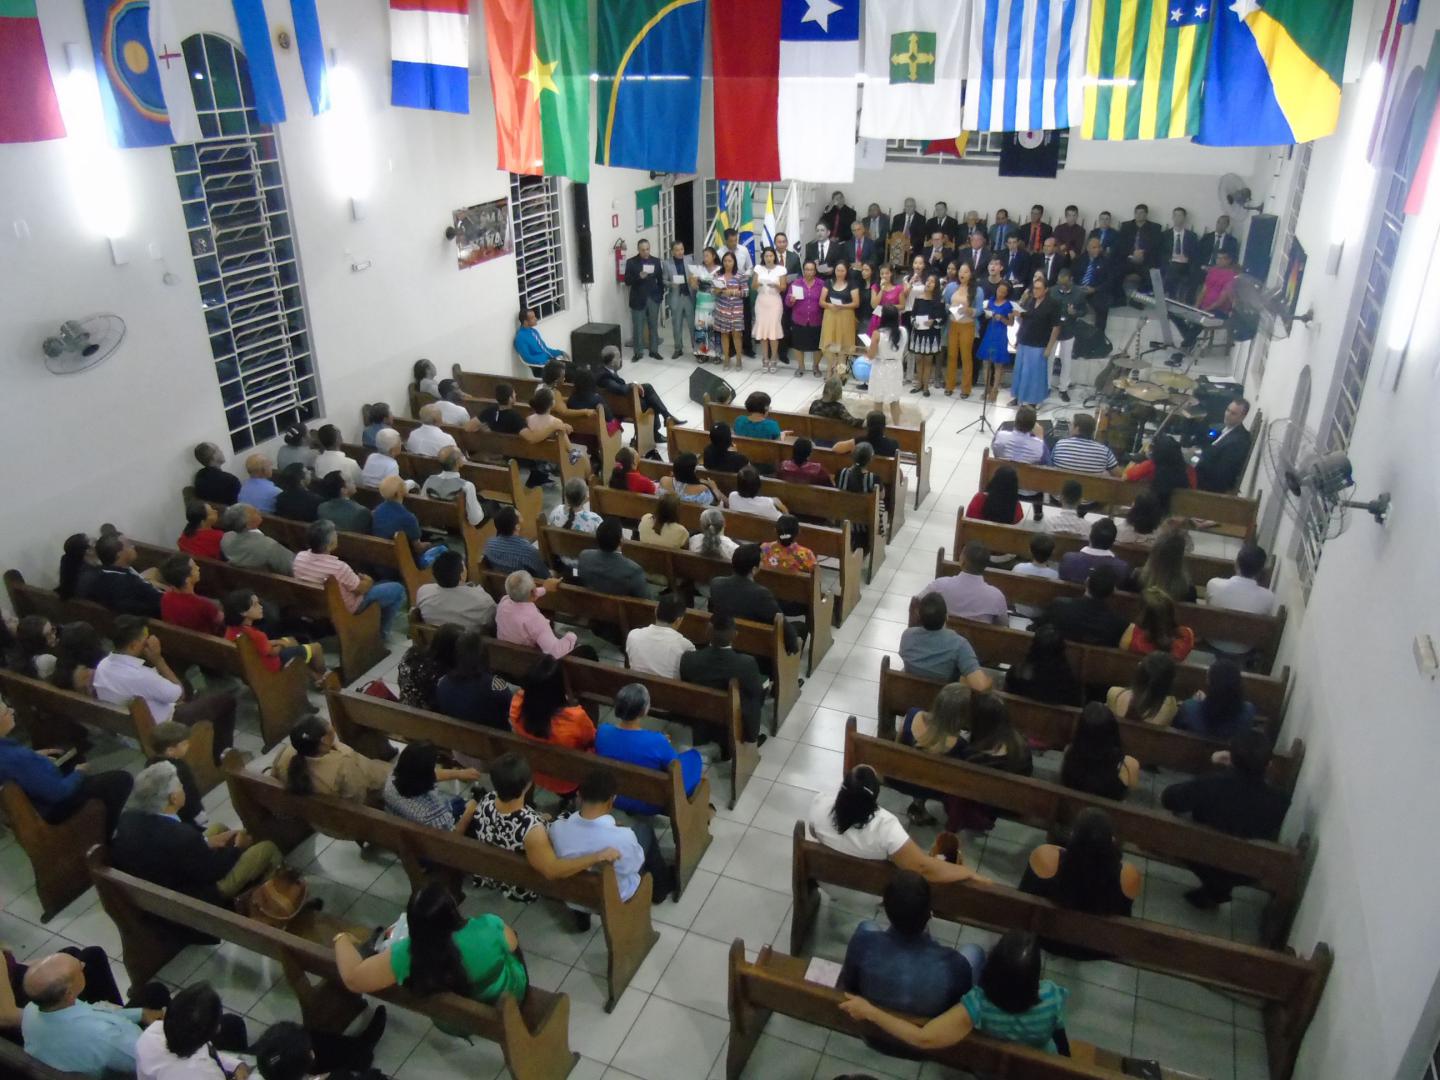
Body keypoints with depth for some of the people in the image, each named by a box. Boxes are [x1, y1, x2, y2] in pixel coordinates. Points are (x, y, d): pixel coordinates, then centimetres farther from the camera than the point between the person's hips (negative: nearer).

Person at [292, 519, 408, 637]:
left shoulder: (299, 557, -17)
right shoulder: (338, 567, -38)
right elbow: (361, 589, -21)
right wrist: (368, 581, 2)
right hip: (346, 609, -7)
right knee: (398, 589, 4)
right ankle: (382, 631, 21)